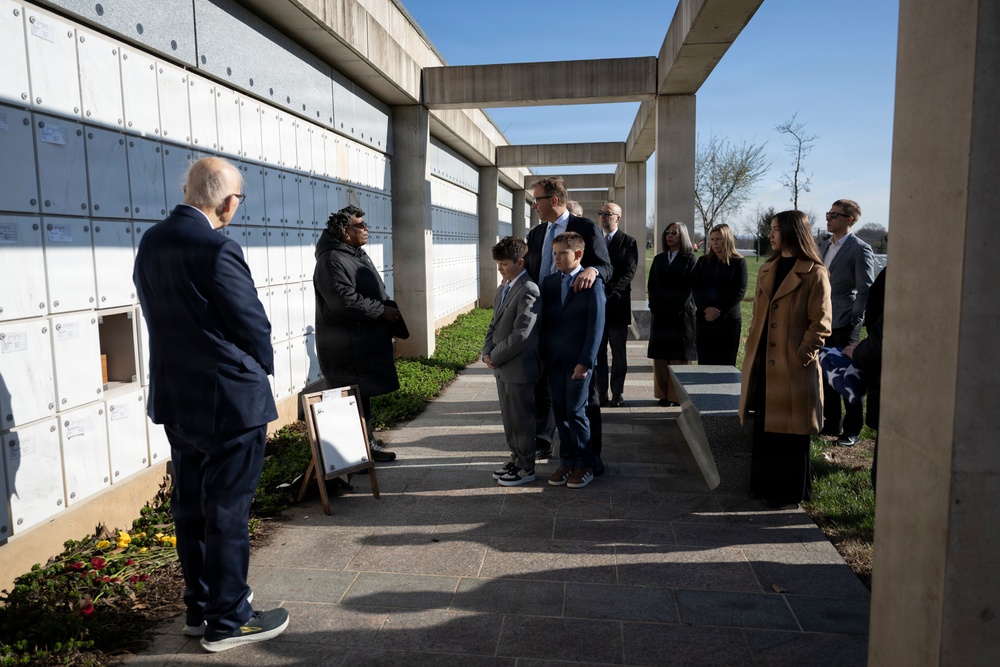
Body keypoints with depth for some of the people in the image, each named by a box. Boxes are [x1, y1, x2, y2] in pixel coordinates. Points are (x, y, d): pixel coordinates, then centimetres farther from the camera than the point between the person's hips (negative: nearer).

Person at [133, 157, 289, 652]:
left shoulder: (150, 243, 5)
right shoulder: (217, 249, -21)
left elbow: (157, 314, 11)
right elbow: (252, 325, -16)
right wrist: (260, 370, 4)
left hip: (176, 399, 9)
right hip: (228, 401, -8)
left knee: (190, 508, 18)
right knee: (227, 514, 4)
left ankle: (199, 610, 33)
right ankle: (227, 622, 19)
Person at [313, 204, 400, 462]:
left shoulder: (358, 255, 17)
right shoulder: (332, 260, -16)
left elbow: (372, 293, 25)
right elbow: (345, 300, -25)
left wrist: (388, 309, 9)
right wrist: (382, 311, -18)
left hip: (366, 342, 10)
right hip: (348, 347, -10)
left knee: (363, 395, 16)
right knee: (356, 398, -2)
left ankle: (366, 441, 26)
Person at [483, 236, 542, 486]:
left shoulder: (528, 291, -19)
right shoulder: (503, 289, 12)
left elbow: (521, 334, -24)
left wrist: (495, 356, -14)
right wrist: (488, 352, 1)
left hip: (520, 368, -9)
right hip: (502, 367, 9)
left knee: (522, 418, 3)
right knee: (508, 417, 18)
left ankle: (526, 468, 17)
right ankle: (517, 458, 34)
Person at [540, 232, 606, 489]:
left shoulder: (592, 283, -7)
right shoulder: (548, 282, 9)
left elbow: (596, 326, -11)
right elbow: (544, 320, 11)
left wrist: (585, 361, -15)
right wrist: (542, 356, 6)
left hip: (578, 361, -5)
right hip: (553, 360, 5)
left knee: (576, 412, -2)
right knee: (560, 413, 9)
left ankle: (584, 465, 13)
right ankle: (567, 461, 21)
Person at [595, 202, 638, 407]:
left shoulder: (629, 242, 3)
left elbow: (629, 272, -6)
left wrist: (609, 291, -17)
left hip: (617, 304, -3)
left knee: (619, 353, 3)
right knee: (597, 351, 4)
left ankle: (617, 394, 10)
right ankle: (601, 393, 10)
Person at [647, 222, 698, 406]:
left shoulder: (689, 259, 2)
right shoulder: (658, 259, 15)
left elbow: (689, 287, -5)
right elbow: (651, 286, 11)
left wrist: (676, 308, -13)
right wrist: (654, 307, -3)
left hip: (681, 314, -4)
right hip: (660, 315, 4)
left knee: (680, 355, -2)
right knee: (660, 356, 2)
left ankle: (678, 395, 2)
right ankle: (664, 394, 7)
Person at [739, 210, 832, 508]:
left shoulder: (814, 273, -9)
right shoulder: (767, 270, 13)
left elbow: (820, 325, -11)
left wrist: (800, 357, -15)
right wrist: (752, 354, 10)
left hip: (794, 368, -7)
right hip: (763, 365, 7)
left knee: (789, 432, 4)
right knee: (764, 428, 14)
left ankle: (789, 491, 18)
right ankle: (765, 484, 28)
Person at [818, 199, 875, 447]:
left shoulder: (860, 249, -10)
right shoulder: (824, 246, 13)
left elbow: (865, 290, -12)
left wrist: (855, 323, -14)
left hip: (844, 325, -7)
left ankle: (852, 430, 15)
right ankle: (832, 424, 26)